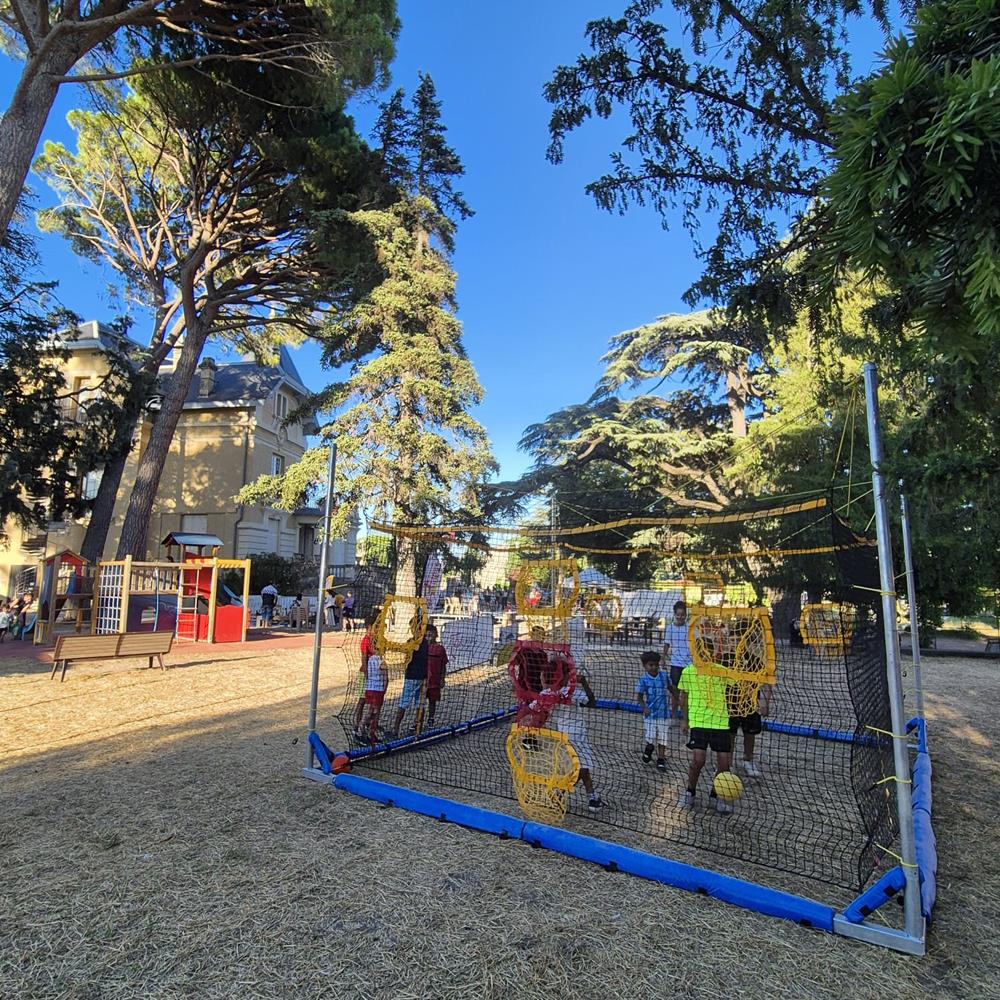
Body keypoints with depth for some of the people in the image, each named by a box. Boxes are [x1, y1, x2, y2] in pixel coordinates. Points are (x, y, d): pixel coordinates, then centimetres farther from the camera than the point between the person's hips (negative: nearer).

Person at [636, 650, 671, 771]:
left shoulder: (663, 676, -2)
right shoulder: (644, 679, -9)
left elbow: (670, 688, 14)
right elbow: (640, 696, -2)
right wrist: (644, 707, -16)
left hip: (664, 712, 2)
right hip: (650, 713, -2)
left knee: (662, 738, 7)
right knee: (650, 738, 2)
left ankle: (661, 760, 22)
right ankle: (648, 750, 34)